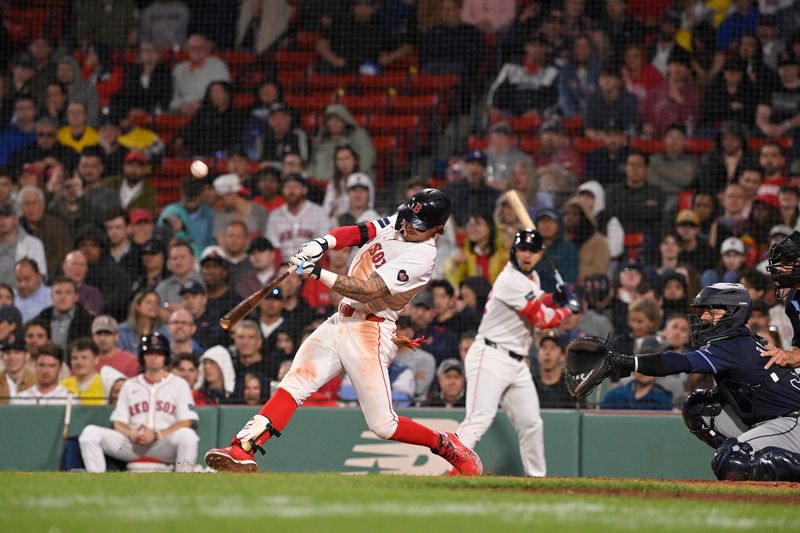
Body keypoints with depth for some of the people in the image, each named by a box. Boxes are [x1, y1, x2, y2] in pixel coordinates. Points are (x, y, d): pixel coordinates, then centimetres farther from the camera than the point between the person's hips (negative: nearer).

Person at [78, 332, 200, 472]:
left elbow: (185, 422, 0)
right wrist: (131, 433, -10)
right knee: (90, 432, -17)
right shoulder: (129, 385, 21)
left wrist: (156, 435, -15)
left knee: (187, 435, -36)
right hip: (132, 444, 3)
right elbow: (118, 422, 14)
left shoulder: (179, 384, 11)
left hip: (165, 445, -3)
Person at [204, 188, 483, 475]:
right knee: (294, 383, -9)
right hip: (340, 321, 7)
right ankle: (242, 451, -17)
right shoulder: (396, 223, 8)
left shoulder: (421, 256, -18)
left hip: (369, 332, -7)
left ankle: (446, 445, 15)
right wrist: (324, 242, -20)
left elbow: (367, 290, -24)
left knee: (382, 425, -8)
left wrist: (319, 273, -29)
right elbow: (356, 233, 1)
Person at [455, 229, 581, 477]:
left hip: (517, 363, 10)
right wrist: (569, 308, 1)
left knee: (531, 423, 11)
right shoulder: (511, 281, -16)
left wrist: (554, 298, 9)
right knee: (479, 419, -21)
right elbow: (543, 319, -16)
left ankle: (537, 475, 21)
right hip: (491, 357, -10)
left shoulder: (532, 277, 14)